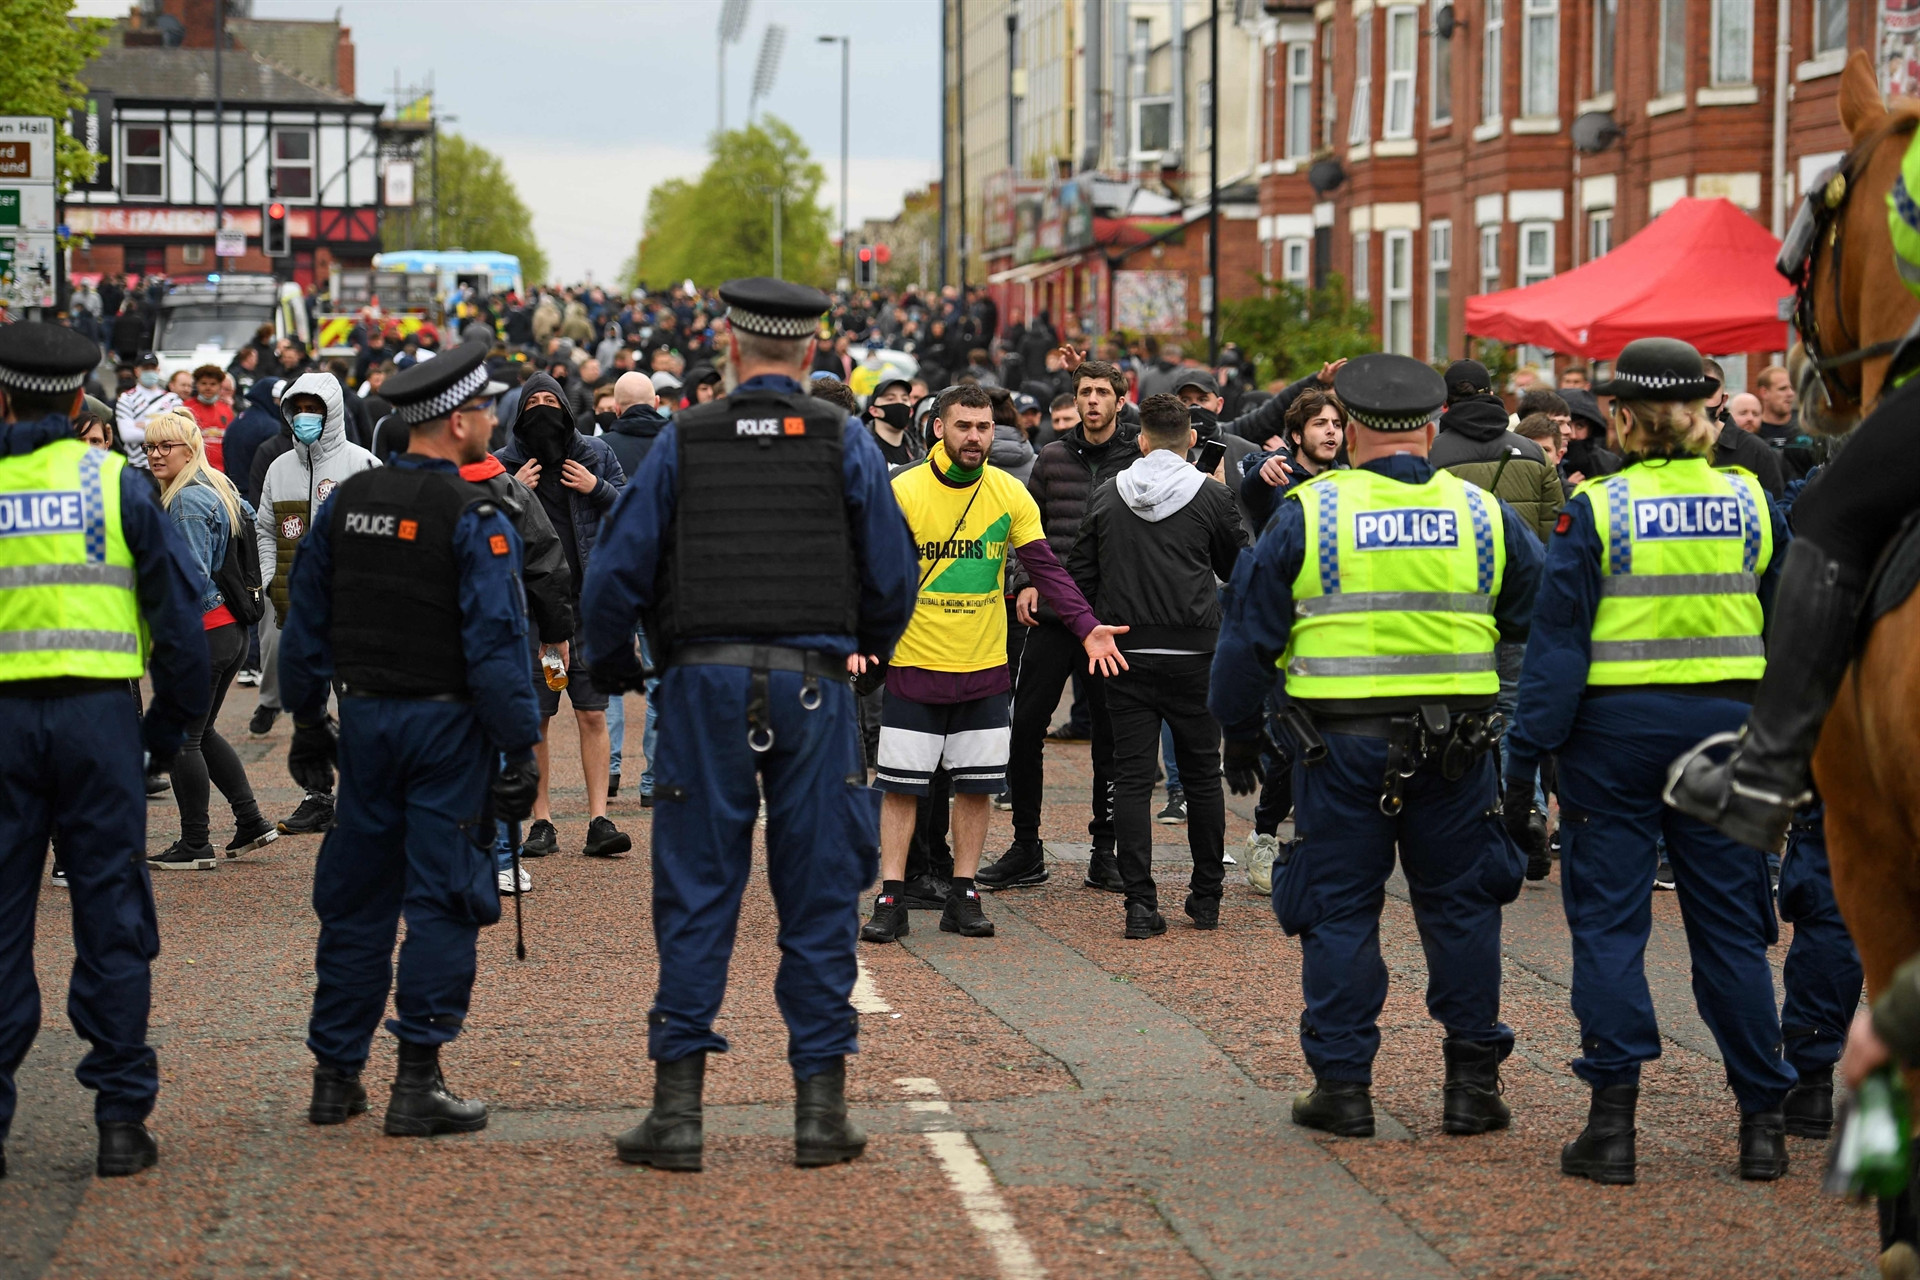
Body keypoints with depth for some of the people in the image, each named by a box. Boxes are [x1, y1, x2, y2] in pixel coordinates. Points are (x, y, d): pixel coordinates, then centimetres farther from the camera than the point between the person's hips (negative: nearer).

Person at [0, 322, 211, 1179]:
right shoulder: (114, 481, 1)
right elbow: (176, 604, 0)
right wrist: (173, 720, 10)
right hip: (97, 713, -1)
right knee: (112, 919, 6)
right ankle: (122, 1118, 6)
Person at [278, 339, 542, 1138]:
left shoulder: (346, 502, 5)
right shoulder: (473, 519, -13)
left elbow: (306, 623, 10)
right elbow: (495, 643, -17)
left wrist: (307, 723, 18)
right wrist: (519, 750, -13)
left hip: (364, 718, 6)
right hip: (447, 726, -5)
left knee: (355, 897, 13)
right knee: (440, 899, 0)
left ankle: (335, 1074, 17)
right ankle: (418, 1084, -2)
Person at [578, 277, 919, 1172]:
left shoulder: (683, 442, 2)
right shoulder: (845, 445, 2)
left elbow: (617, 571, -1)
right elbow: (894, 577, 4)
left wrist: (610, 665, 15)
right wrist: (867, 653, 22)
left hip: (706, 684, 0)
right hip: (813, 683, 0)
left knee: (695, 897, 4)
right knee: (818, 897, 6)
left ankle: (678, 1107, 3)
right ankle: (821, 1107, 7)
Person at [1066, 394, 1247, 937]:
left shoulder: (1106, 497, 4)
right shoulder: (1211, 496, -3)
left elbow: (1080, 576, 8)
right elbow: (1240, 569, 8)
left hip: (1125, 653, 1)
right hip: (1193, 654, -1)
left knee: (1132, 776, 2)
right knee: (1201, 774, 10)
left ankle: (1140, 902, -6)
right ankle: (1207, 897, 16)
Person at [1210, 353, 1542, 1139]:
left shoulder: (1307, 514, -3)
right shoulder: (1483, 514, 4)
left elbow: (1249, 633, 0)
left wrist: (1238, 735, 10)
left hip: (1343, 740, -2)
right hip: (1457, 742, 2)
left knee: (1340, 908, 6)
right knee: (1460, 904, 11)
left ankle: (1342, 1084, 7)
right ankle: (1473, 1082, 12)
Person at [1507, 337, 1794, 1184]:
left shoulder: (1597, 510, -8)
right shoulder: (1751, 502, 2)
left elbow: (1558, 641, -8)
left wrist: (1526, 756, -5)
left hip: (1617, 726, -3)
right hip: (1726, 724, 3)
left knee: (1608, 919, 4)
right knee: (1729, 923, 10)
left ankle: (1612, 1120, 0)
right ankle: (1762, 1122, 12)